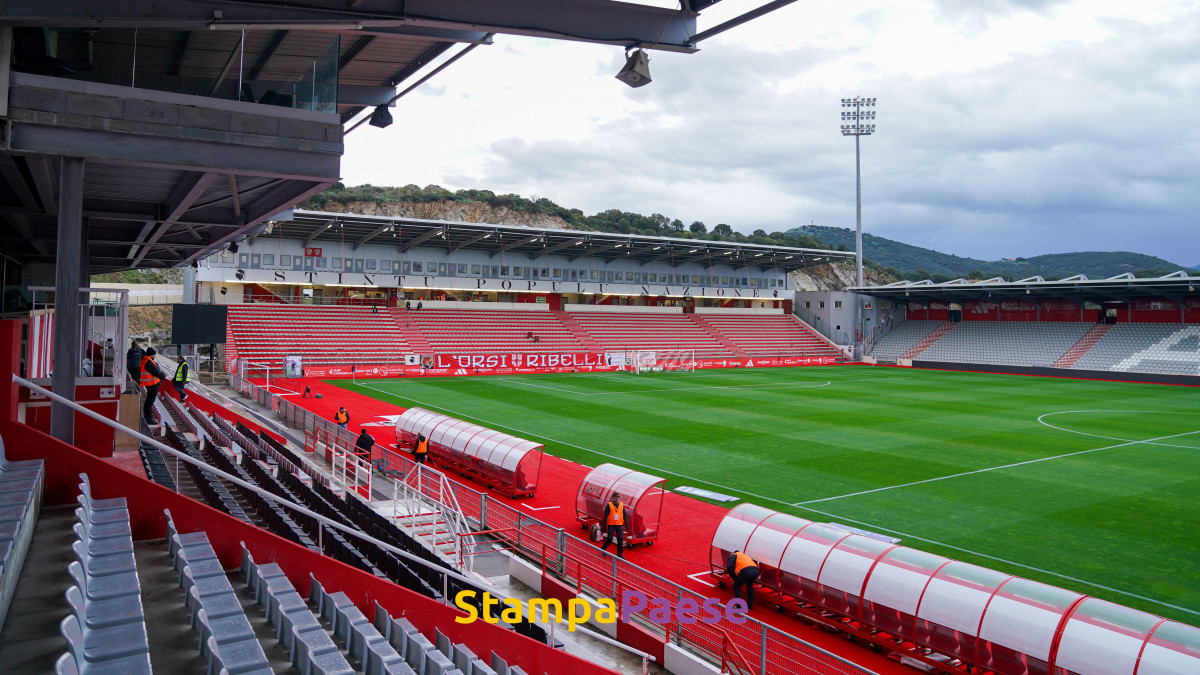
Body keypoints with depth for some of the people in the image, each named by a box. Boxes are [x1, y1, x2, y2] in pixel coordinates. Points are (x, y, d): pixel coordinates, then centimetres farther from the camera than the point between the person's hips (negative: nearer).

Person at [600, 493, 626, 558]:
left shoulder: (622, 505, 6)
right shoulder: (609, 505, -6)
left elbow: (624, 515, 12)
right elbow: (605, 515, -6)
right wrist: (604, 525, -10)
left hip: (619, 525, 3)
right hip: (611, 525, -3)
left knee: (620, 539, -3)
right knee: (609, 539, -4)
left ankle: (619, 554, 7)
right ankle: (603, 549, 22)